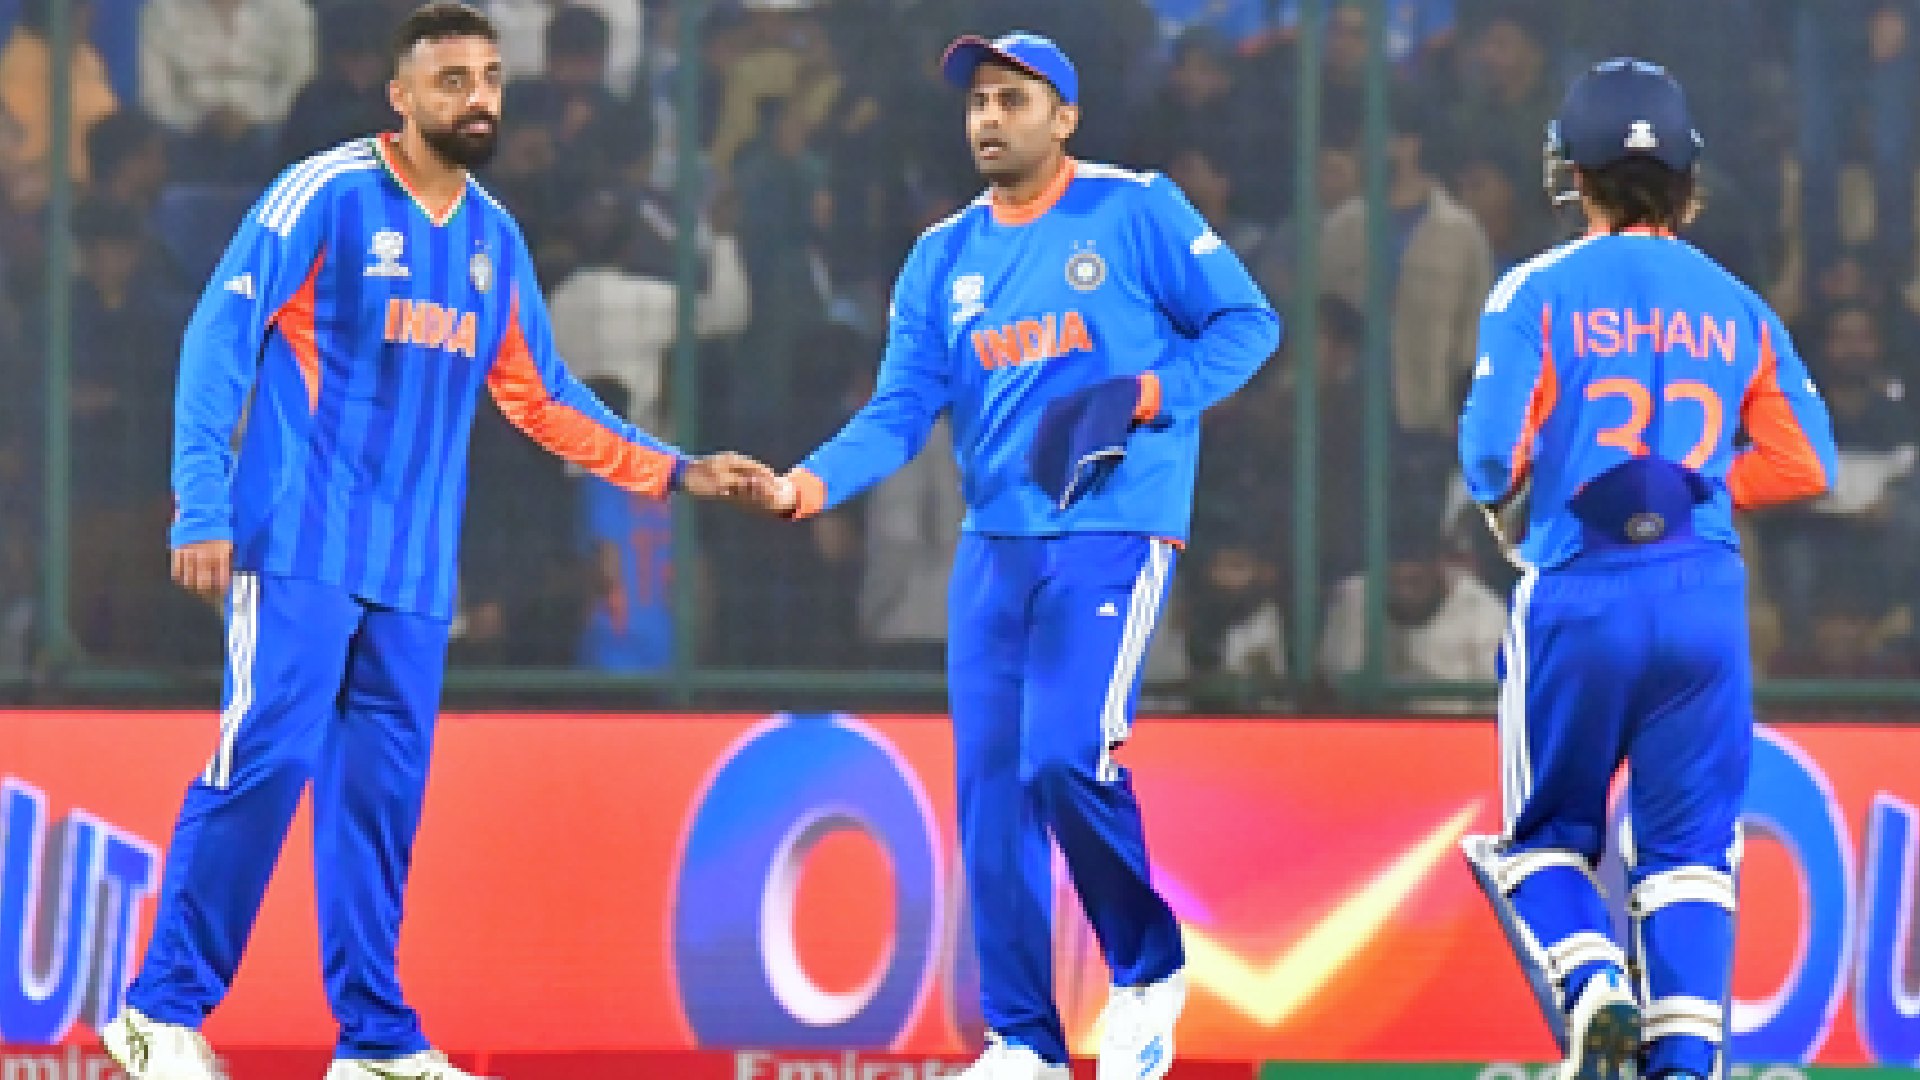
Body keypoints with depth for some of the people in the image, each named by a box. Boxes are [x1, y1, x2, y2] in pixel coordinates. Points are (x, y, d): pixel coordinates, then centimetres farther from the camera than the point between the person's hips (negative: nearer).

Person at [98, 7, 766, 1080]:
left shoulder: (496, 236, 14)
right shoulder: (325, 194, -5)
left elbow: (544, 398, 22)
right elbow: (221, 339, -8)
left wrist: (678, 472, 16)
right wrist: (202, 508, -15)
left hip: (416, 568, 6)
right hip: (300, 546, -6)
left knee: (384, 790, 4)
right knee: (267, 758, -13)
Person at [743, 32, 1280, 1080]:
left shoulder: (1137, 211, -3)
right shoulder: (943, 257, 10)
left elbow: (1248, 323, -1)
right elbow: (900, 411, 3)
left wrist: (1151, 396, -16)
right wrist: (811, 482, -16)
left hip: (1114, 534, -5)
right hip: (992, 547, 6)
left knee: (1064, 761, -19)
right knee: (990, 790, 3)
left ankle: (1149, 971, 4)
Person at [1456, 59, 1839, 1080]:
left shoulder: (1538, 291, -3)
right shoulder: (1735, 305, 8)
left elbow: (1491, 450, -11)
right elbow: (1806, 461, 6)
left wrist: (1508, 507, 10)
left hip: (1577, 597, -2)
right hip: (1707, 596, 2)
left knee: (1545, 834, 14)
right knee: (1689, 844, 8)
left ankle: (1591, 985, -11)